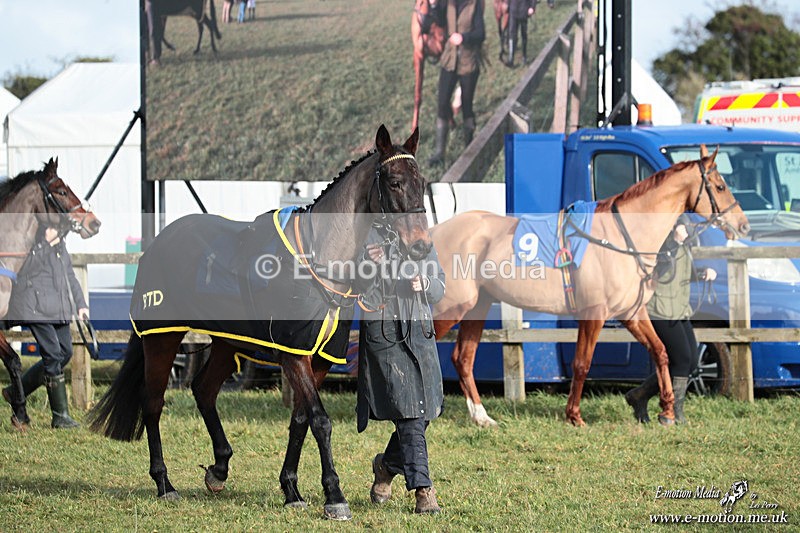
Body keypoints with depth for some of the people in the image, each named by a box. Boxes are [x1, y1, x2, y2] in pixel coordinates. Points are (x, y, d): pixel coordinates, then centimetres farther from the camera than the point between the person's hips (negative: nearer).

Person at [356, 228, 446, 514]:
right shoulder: (366, 238, -1)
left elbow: (439, 290, 12)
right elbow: (357, 293, -4)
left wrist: (425, 284, -10)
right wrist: (371, 266, -22)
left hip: (421, 332, 5)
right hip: (383, 333, -5)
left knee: (423, 412, 7)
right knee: (408, 415, -11)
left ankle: (387, 465, 33)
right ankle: (423, 490, -12)